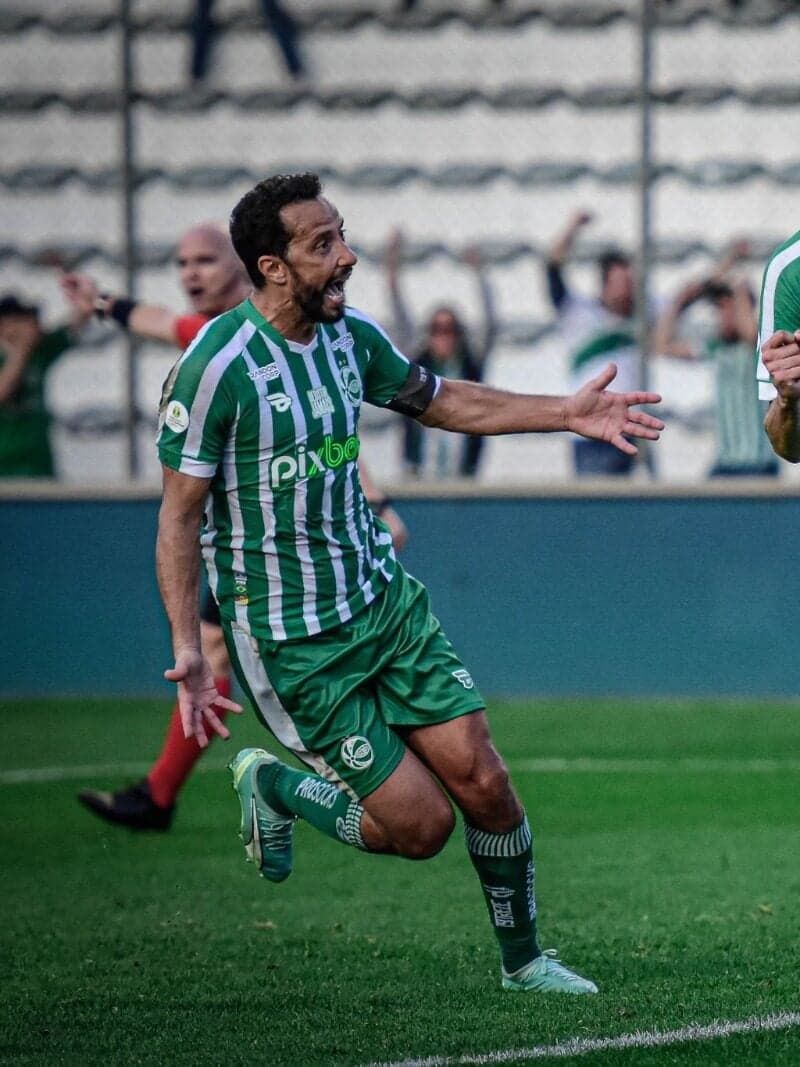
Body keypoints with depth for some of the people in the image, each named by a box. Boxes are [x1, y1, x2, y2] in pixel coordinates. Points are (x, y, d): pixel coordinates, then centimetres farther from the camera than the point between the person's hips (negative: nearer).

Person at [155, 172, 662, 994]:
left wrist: (566, 414, 14)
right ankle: (274, 784, 20)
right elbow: (180, 510, -13)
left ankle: (522, 959, 19)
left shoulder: (351, 334, 2)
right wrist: (186, 646, -20)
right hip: (293, 639, -6)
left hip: (382, 594, 6)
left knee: (482, 783, -1)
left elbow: (437, 401, 20)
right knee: (420, 824, -6)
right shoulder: (218, 364, -18)